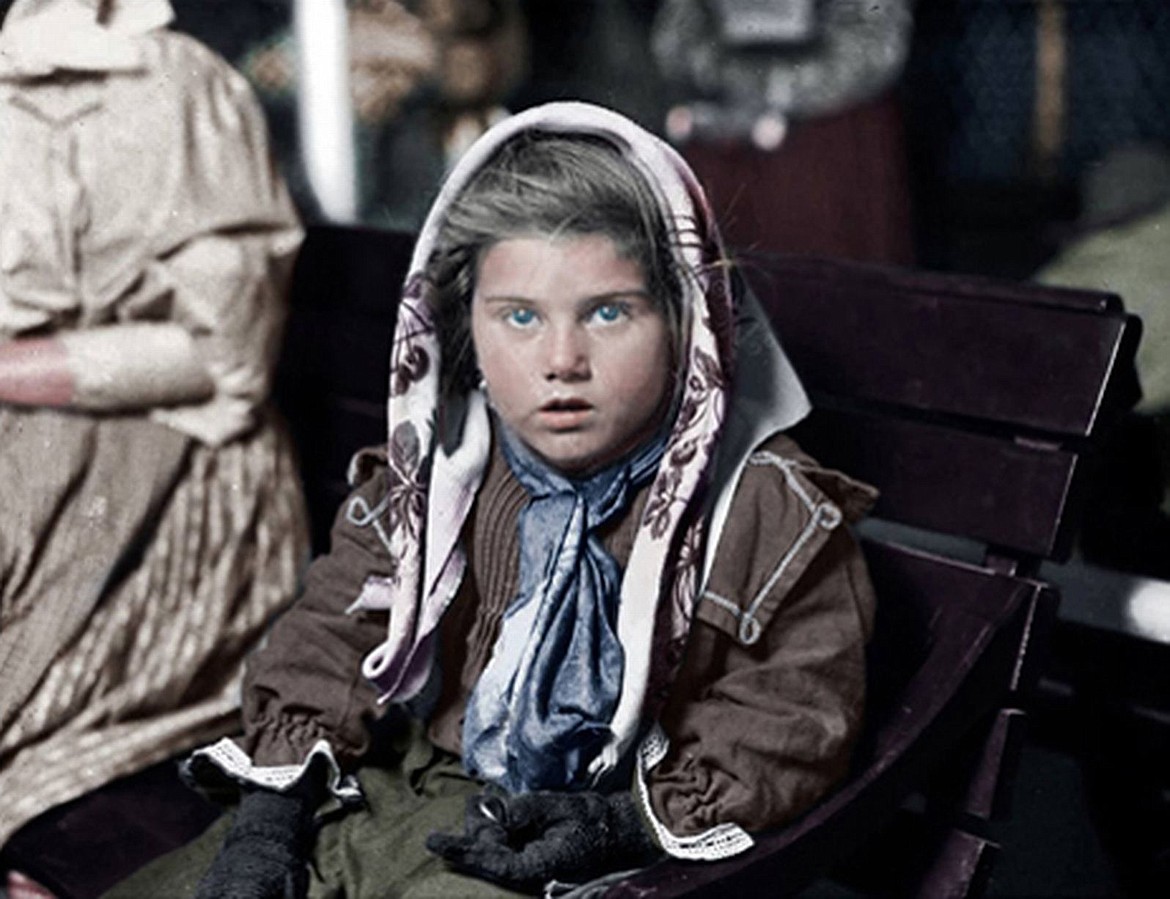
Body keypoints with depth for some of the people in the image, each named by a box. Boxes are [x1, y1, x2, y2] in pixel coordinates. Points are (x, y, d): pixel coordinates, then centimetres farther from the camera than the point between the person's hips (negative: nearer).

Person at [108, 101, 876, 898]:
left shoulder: (773, 512, -13)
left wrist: (631, 822, -20)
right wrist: (271, 808, -4)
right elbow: (337, 630, 7)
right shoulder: (432, 475, 0)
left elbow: (794, 719, -9)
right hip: (397, 795, 5)